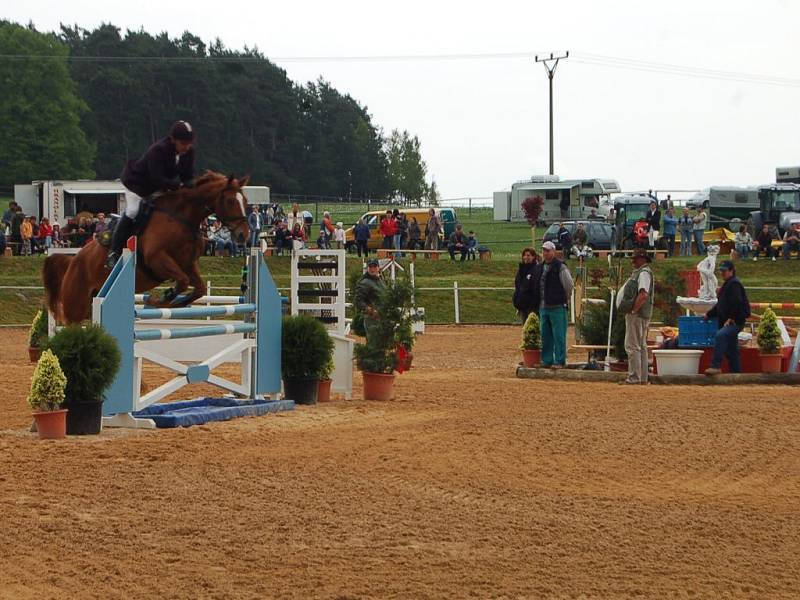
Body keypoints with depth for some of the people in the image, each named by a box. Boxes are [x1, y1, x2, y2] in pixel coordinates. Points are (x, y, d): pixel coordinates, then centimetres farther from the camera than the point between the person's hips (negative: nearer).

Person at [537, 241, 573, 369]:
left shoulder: (561, 268, -9)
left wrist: (562, 299, 3)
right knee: (545, 336, 10)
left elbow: (569, 286, -6)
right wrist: (539, 303, 16)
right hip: (543, 307, 7)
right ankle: (547, 360, 17)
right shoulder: (541, 268, 13)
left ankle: (560, 361, -2)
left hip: (557, 307, -7)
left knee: (559, 335, -5)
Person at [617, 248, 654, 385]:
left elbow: (643, 295, -26)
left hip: (636, 314, -11)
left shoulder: (644, 273, -14)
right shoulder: (638, 272, 18)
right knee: (641, 346, 14)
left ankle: (634, 378, -12)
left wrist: (633, 310, -21)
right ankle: (643, 378, 19)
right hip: (642, 315, 11)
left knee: (632, 346, -10)